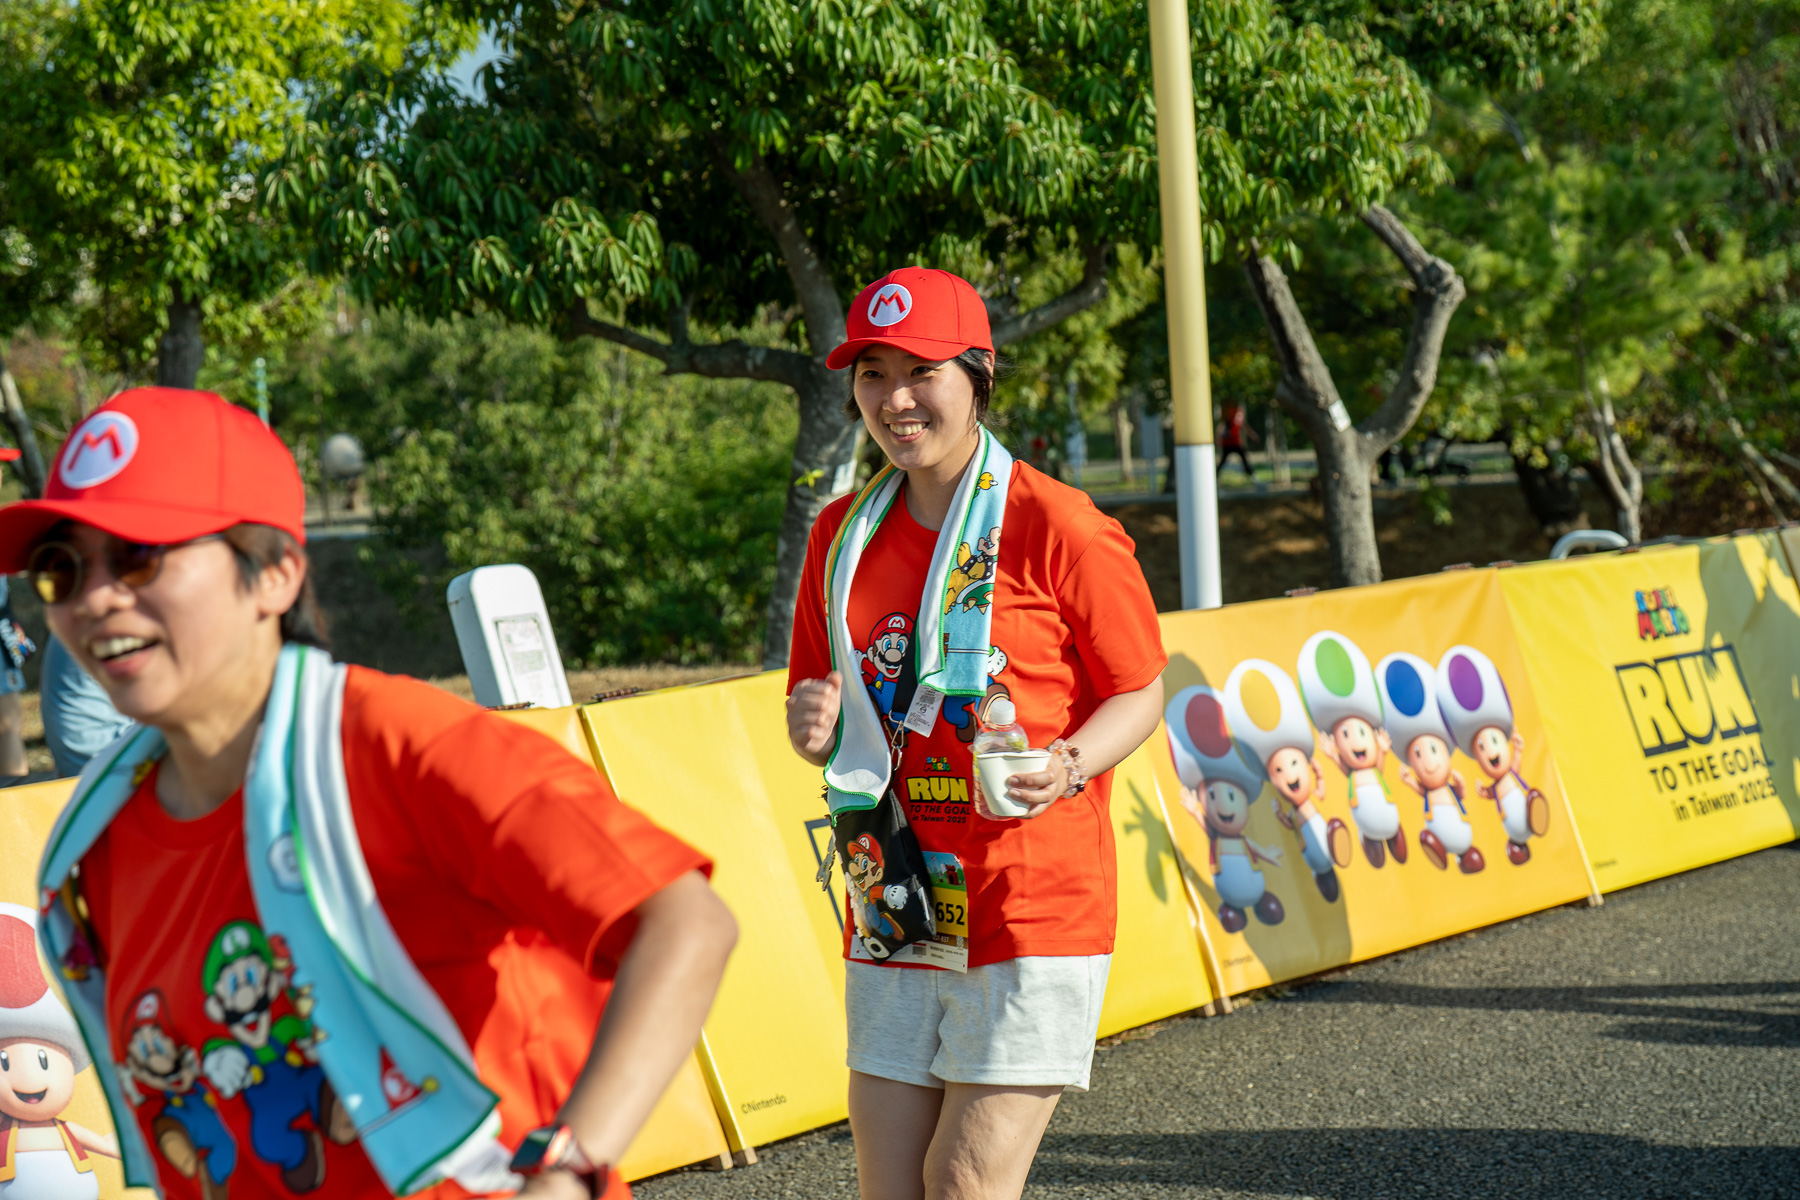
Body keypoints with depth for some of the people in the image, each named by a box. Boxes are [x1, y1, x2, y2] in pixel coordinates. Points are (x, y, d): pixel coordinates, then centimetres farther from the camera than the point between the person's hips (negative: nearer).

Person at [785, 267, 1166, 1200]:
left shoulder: (1057, 528, -8)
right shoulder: (841, 535, 9)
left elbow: (1140, 693, -2)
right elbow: (823, 723, 17)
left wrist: (1068, 767, -22)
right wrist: (812, 730, -7)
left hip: (1032, 905, -5)